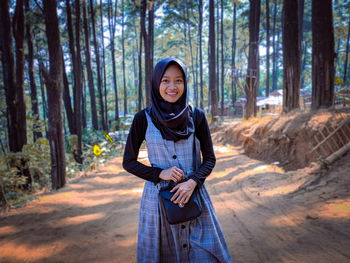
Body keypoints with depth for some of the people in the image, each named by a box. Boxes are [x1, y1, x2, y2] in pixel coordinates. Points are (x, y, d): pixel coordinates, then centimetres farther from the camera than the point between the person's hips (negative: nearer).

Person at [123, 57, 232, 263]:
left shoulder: (196, 116, -3)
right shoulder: (144, 119, -5)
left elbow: (209, 158, 2)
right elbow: (128, 162, 0)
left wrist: (192, 182, -15)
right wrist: (160, 173, -15)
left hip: (194, 195, 1)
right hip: (158, 198, 0)